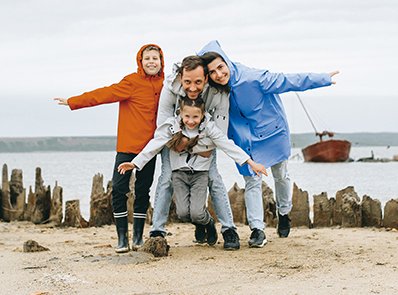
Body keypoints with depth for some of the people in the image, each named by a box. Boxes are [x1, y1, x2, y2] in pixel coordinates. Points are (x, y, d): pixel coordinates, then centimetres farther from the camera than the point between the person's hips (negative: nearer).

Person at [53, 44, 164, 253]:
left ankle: (138, 235, 18)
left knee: (143, 190, 8)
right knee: (119, 188, -8)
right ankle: (122, 237, 1)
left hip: (149, 147, 4)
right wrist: (73, 102, -14)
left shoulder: (163, 85, 6)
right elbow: (104, 94, -11)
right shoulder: (132, 82, -9)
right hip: (128, 146, -4)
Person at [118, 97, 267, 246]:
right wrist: (134, 163, -12)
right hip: (179, 173, 1)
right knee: (183, 213, -14)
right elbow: (153, 146, -5)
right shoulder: (172, 126, -8)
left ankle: (209, 223, 21)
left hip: (200, 173, -1)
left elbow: (228, 145, -11)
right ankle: (199, 225, 22)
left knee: (197, 213, -16)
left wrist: (251, 163, -16)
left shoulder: (208, 127, -9)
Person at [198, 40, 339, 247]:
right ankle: (257, 229, -2)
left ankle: (284, 213, 40)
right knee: (252, 182, -5)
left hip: (272, 130, -2)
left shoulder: (251, 78, -34)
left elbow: (288, 81, -28)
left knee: (280, 176, 16)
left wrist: (323, 79, -24)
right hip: (246, 137, 2)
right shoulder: (215, 90, -18)